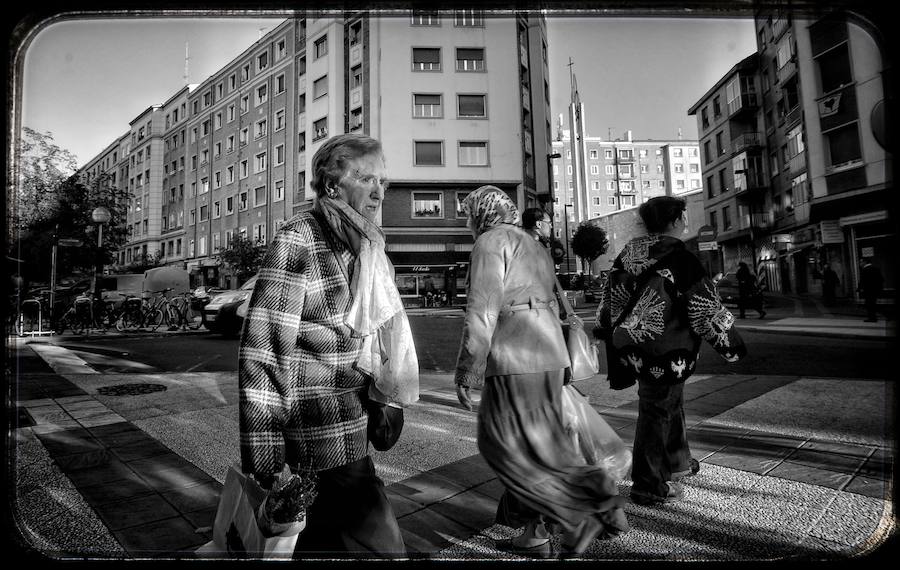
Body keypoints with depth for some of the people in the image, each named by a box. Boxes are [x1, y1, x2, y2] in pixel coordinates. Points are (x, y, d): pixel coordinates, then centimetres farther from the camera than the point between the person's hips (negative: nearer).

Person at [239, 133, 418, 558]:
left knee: (320, 537, 20)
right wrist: (264, 456, -15)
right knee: (376, 542, -2)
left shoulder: (367, 246, 10)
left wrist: (384, 404, 21)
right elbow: (263, 348, -17)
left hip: (352, 423, 7)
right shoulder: (299, 239, -13)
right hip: (319, 425, -7)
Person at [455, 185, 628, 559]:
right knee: (534, 443, 14)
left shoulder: (491, 242, -5)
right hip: (550, 352, 9)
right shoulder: (532, 244, 22)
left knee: (505, 445, 1)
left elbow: (482, 312, -15)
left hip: (515, 359, -9)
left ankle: (584, 513, 0)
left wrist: (466, 373, -12)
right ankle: (535, 535, 23)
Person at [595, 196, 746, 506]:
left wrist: (607, 331, 23)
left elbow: (611, 294, 12)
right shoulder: (679, 257, -15)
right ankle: (649, 486, 15)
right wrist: (730, 343, 1)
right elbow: (704, 306, -11)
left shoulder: (629, 252, 6)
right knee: (657, 410, 3)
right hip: (665, 351, -8)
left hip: (634, 346, 8)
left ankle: (677, 462, 44)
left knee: (671, 402, 25)